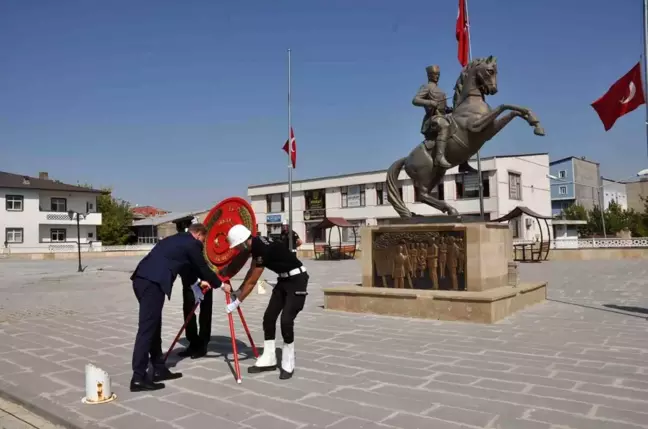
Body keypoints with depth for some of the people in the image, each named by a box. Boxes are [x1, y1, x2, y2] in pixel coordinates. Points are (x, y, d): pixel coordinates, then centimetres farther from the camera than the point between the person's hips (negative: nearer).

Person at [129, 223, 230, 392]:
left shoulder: (176, 239, 29)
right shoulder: (193, 243, 4)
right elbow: (202, 266, 12)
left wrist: (200, 281, 51)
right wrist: (220, 284, 26)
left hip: (142, 279, 9)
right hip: (153, 283, -9)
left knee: (153, 326, 15)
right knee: (147, 329, -8)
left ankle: (159, 369, 23)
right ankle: (138, 378, -6)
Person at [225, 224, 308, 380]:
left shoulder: (264, 249, -28)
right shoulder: (255, 245, -2)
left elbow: (252, 281, -21)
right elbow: (251, 271, 14)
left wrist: (236, 302, -12)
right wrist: (238, 291, 13)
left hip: (297, 279, -9)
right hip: (284, 279, 9)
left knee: (286, 320, -13)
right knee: (269, 317, 6)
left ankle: (288, 365, 2)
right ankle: (269, 359, 15)